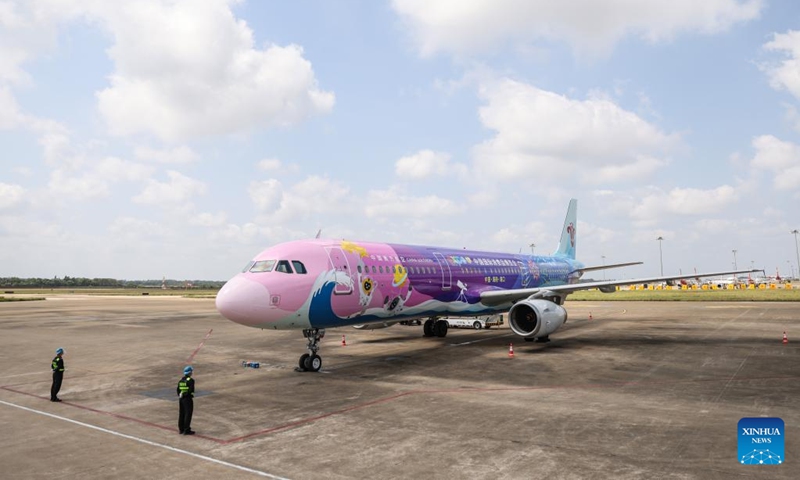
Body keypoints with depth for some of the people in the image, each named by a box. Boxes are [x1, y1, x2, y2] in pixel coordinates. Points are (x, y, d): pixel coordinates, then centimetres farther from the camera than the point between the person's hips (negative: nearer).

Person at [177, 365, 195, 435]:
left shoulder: (181, 379, 9)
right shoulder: (191, 380, -14)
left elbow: (178, 389, 11)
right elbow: (191, 390, -21)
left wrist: (180, 396, 18)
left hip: (181, 398, 8)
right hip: (188, 399, -8)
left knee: (181, 414, 14)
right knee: (188, 414, -2)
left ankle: (181, 429, 21)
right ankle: (186, 430, -1)